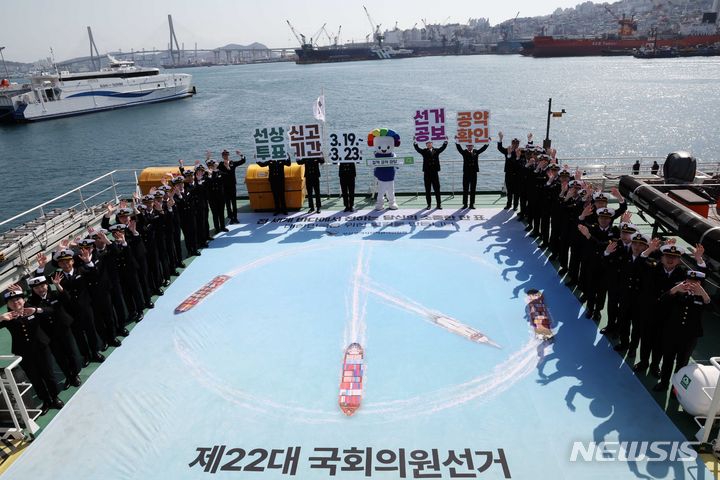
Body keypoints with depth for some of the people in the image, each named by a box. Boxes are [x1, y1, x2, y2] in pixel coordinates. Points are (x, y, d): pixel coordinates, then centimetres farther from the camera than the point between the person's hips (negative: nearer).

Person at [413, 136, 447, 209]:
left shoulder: (436, 151, 11)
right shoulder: (424, 151, 5)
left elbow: (443, 147, 5)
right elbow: (417, 148, -5)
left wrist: (446, 141, -5)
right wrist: (414, 142, -16)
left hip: (435, 173, 1)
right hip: (427, 173, -1)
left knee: (437, 189, 2)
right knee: (427, 190, 3)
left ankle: (438, 204, 7)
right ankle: (429, 205, 9)